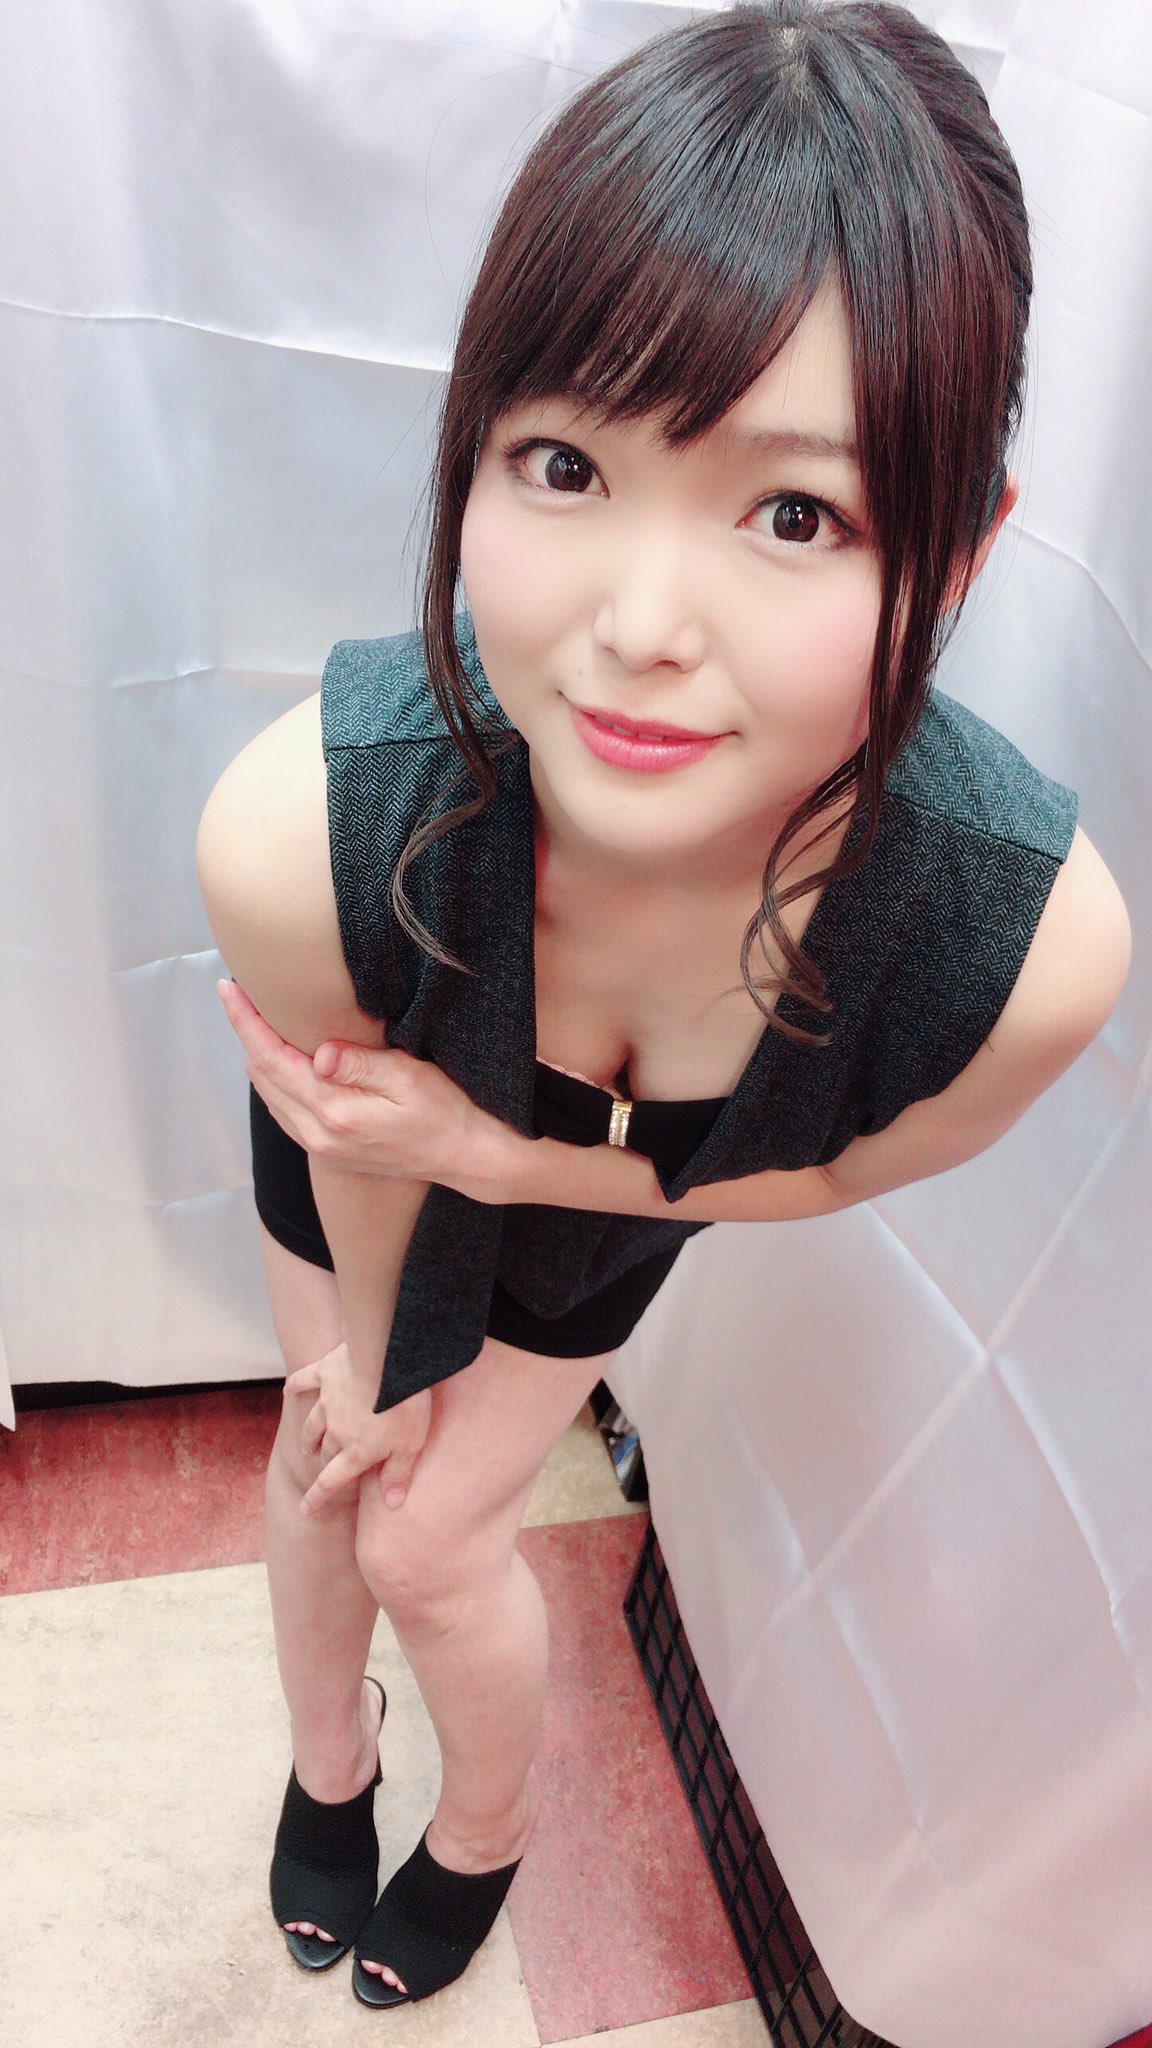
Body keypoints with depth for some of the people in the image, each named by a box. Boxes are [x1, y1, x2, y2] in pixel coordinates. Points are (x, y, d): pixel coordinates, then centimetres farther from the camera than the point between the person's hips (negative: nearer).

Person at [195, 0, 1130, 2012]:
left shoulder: (1031, 941, -41)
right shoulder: (299, 834, -43)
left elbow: (831, 1167, -16)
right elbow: (348, 1129, -19)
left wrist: (500, 1156, -29)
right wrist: (366, 1352, 2)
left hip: (604, 1212, 0)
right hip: (356, 1166, 1)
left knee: (433, 1541, 16)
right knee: (329, 1453, 22)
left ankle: (489, 1832, 57)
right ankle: (327, 1768, 61)